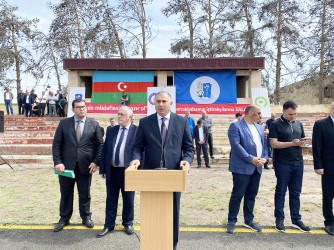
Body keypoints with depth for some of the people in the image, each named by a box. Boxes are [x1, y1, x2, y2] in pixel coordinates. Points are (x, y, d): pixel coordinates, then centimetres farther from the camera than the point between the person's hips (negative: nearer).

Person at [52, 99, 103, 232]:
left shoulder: (94, 124, 3)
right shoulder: (64, 123, 3)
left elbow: (100, 144, 3)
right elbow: (56, 144, 1)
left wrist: (96, 162, -6)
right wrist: (58, 162, -8)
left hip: (85, 166, 0)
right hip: (66, 165, 1)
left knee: (85, 194, 11)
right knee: (65, 193, 11)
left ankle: (86, 217, 29)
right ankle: (64, 219, 29)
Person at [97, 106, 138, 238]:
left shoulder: (137, 131, -6)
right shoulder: (111, 130, 8)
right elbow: (104, 150, 9)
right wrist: (102, 169, 5)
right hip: (112, 171, 4)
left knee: (129, 200, 12)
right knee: (111, 200, 14)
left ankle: (128, 223, 32)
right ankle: (109, 225, 29)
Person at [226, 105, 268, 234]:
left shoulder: (259, 128, 18)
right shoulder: (235, 126, -7)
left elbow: (264, 144, 17)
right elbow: (236, 145, -16)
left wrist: (265, 158, -2)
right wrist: (251, 159, -18)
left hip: (257, 168, 7)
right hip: (242, 168, -7)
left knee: (251, 195, 14)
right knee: (237, 195, -2)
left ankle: (249, 220, 27)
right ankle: (231, 221, 11)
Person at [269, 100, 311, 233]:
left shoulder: (298, 124, 13)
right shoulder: (276, 124, -5)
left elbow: (303, 139, 21)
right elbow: (273, 143, -12)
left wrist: (302, 143, -4)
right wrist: (292, 143, -20)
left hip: (298, 162, 6)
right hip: (282, 163, -5)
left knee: (296, 193, 12)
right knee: (280, 192, 5)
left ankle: (296, 220, 23)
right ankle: (279, 220, 16)